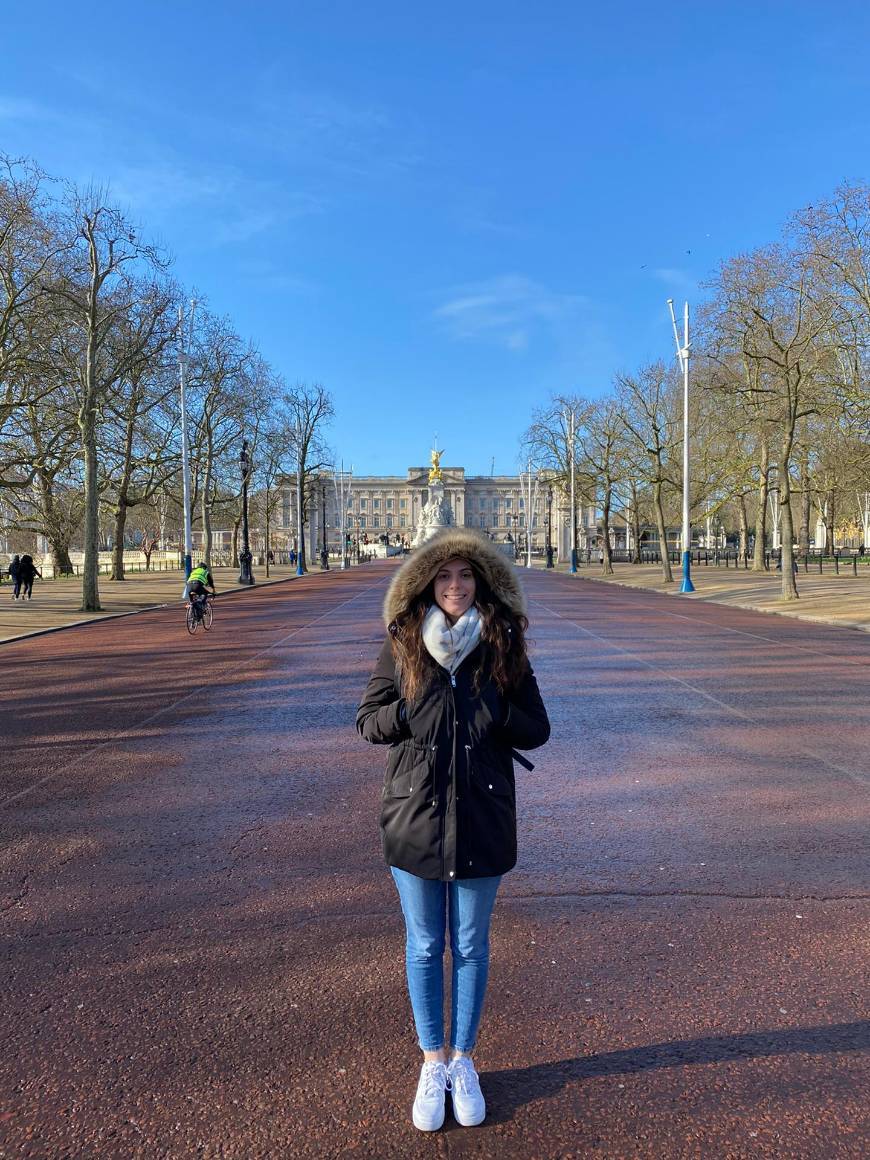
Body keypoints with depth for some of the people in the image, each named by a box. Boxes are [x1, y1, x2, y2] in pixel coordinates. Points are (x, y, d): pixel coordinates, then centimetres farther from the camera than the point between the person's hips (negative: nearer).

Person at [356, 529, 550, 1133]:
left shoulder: (505, 648, -4)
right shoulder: (402, 647, -5)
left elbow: (537, 730, -2)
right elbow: (367, 721, -3)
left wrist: (494, 707, -19)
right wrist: (416, 709, -19)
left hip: (482, 818, 0)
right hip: (416, 816, 0)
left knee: (472, 946, 16)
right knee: (424, 945, 16)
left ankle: (463, 1060, 39)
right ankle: (432, 1062, 38)